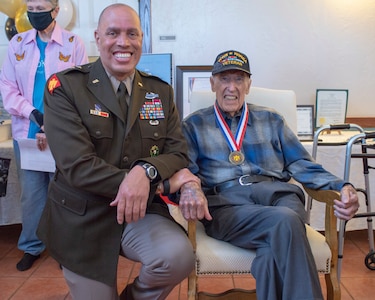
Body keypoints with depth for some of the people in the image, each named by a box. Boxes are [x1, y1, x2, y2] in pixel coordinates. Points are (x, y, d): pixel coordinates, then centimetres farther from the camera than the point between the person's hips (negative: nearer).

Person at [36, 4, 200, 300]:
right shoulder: (64, 87, -8)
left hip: (142, 212, 2)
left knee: (179, 256, -24)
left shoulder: (161, 91, 5)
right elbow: (76, 165, -19)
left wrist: (146, 171, -26)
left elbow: (178, 153, -1)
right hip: (83, 220, -2)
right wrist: (163, 183, -22)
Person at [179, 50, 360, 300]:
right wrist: (189, 188, -20)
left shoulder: (271, 120, 25)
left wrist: (342, 186, -1)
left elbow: (301, 164, 18)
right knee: (284, 221, -33)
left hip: (276, 192, 2)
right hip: (225, 202, -2)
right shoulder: (194, 125, 18)